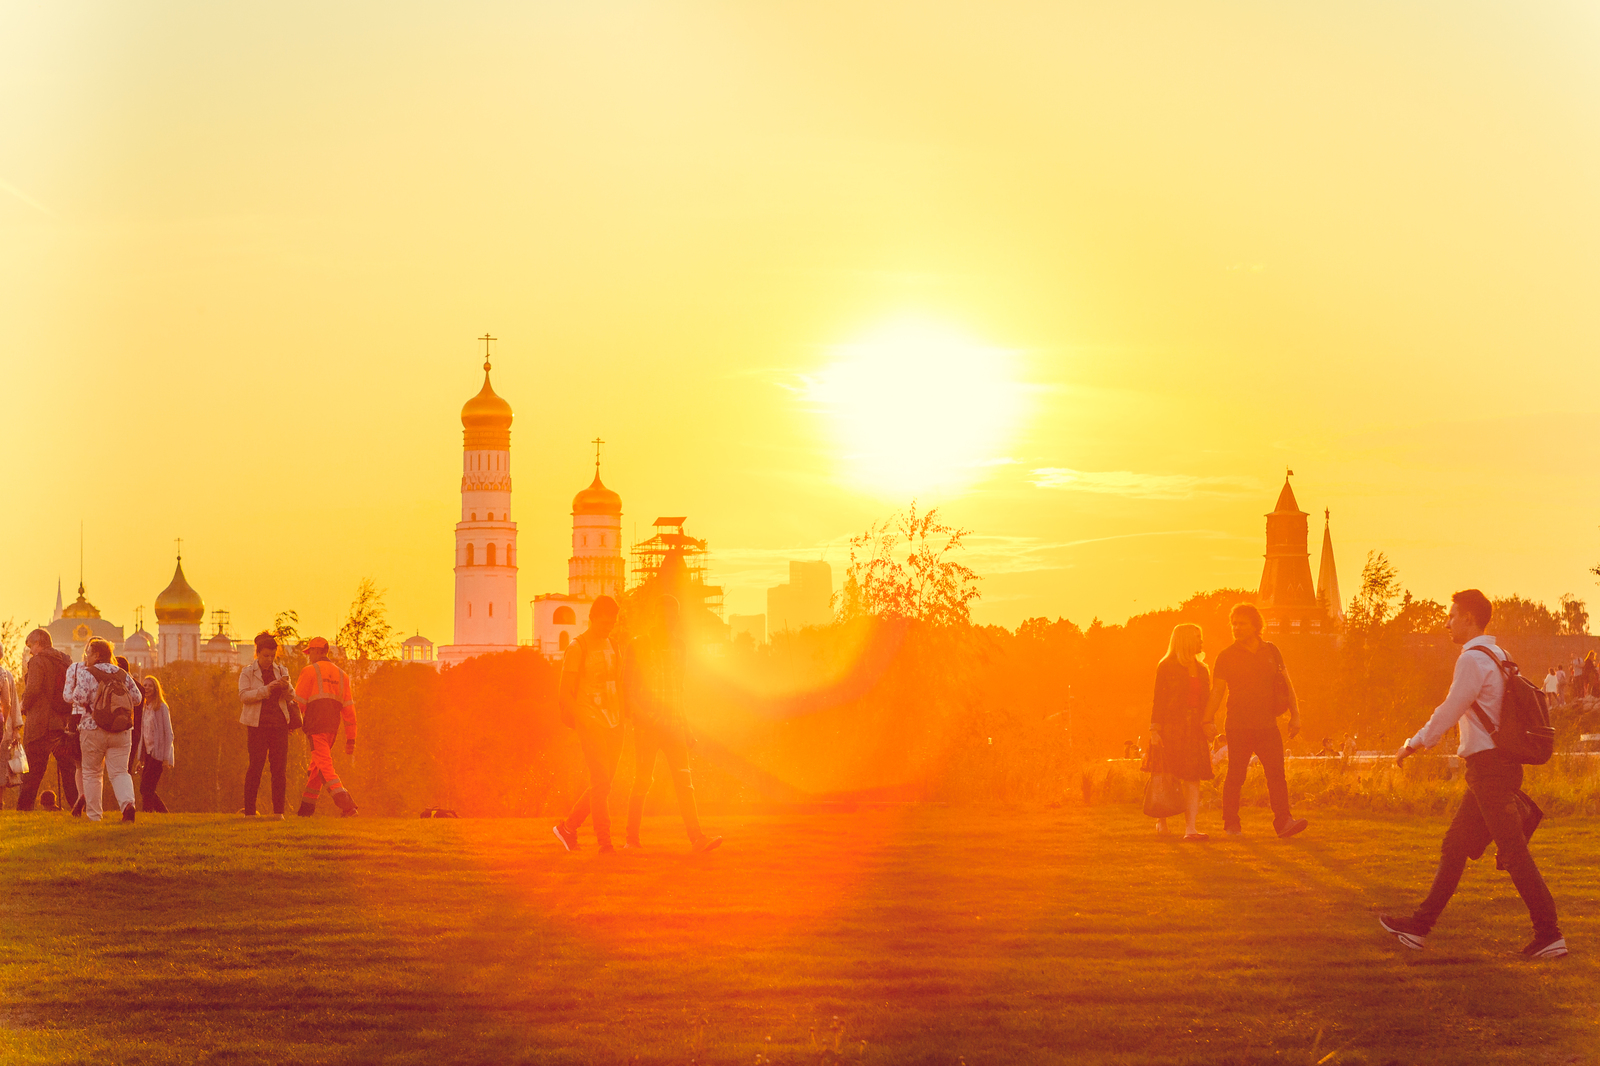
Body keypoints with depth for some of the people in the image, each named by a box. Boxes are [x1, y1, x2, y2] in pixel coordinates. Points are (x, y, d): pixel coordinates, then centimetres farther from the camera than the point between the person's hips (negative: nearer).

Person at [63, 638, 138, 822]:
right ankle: (127, 803, -22)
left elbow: (79, 698, -16)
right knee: (119, 771, 4)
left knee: (92, 773, 10)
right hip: (122, 730, 3)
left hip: (93, 729, -3)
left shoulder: (86, 673, -7)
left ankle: (93, 814, 10)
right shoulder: (122, 675, 8)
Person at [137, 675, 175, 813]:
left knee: (146, 789, -15)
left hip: (158, 753, -8)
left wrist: (166, 759, -15)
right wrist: (141, 758, 16)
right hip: (148, 753, 8)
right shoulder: (145, 708, 16)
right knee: (145, 790, 5)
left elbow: (168, 734, -9)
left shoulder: (161, 707, -6)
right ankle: (164, 813, 14)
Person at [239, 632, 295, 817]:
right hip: (257, 724, -3)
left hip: (279, 723, 3)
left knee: (280, 767, -1)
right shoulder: (247, 672, 3)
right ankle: (249, 811, -4)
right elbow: (243, 696, -10)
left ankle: (278, 811, 3)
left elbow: (291, 697, 11)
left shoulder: (281, 670, 13)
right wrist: (266, 690, -21)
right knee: (255, 766, -8)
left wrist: (286, 687, -11)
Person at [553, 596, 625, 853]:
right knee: (601, 783, -11)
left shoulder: (612, 646, 15)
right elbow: (564, 693, -8)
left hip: (613, 726, 7)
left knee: (602, 785, 8)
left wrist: (620, 720, 12)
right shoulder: (577, 648, -5)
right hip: (591, 725, -7)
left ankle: (568, 827, 22)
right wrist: (584, 722, -16)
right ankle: (604, 841, -9)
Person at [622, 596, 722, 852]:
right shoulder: (636, 647, -1)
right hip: (646, 725, -4)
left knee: (683, 779, -5)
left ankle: (696, 836, -13)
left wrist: (685, 724, 17)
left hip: (673, 724, 4)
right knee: (642, 781, 0)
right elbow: (627, 689, -2)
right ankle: (632, 838, 10)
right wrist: (636, 713, -15)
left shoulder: (678, 647, 14)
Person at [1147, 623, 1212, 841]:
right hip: (1171, 729, -5)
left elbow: (1206, 703, 18)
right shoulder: (1166, 667, -1)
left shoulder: (1202, 670, 17)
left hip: (1195, 730, 5)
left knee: (1193, 781, -5)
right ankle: (1161, 820, 18)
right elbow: (1159, 700, -5)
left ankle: (1190, 828, -10)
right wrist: (1155, 729, -12)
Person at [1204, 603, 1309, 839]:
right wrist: (1209, 720, -7)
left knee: (1276, 773, -8)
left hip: (1267, 724, 2)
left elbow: (1287, 684, 13)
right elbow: (1217, 691, 3)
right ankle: (1231, 824, 9)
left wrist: (1295, 715, 5)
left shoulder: (1271, 651, 10)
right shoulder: (1227, 656, 3)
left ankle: (1283, 820, -13)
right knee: (1235, 776, 0)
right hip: (1238, 726, -2)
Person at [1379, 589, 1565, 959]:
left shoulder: (1473, 659, -14)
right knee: (1455, 845, 13)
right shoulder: (1495, 656, 16)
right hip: (1495, 765, 10)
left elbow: (1450, 712, -13)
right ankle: (1420, 925, 19)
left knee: (1513, 852, -8)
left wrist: (1414, 744, -2)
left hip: (1489, 767, -10)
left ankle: (1549, 935, -7)